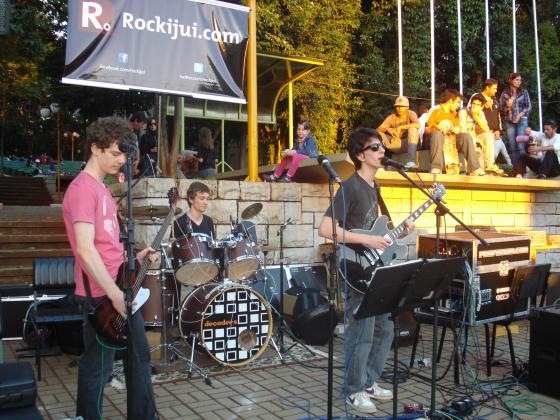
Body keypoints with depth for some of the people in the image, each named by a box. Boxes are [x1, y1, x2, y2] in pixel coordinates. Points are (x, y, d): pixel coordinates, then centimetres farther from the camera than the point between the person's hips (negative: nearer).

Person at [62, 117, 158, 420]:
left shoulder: (102, 188, 15)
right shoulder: (83, 189, -16)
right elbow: (85, 249, -24)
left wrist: (134, 257, 9)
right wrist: (114, 293, -24)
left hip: (123, 289, 10)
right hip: (101, 295, -10)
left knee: (140, 356, 18)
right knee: (98, 367, 4)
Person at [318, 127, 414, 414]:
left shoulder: (373, 187, 13)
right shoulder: (350, 187, -16)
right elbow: (325, 229, -24)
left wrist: (397, 233, 7)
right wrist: (367, 240, -24)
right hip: (357, 272, -9)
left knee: (385, 329, 15)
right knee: (363, 334, -1)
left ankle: (369, 382, 31)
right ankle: (355, 391, 16)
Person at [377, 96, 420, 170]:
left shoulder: (411, 114, -5)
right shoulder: (392, 117, 4)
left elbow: (418, 125, -27)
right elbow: (378, 129, -6)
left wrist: (401, 127, -29)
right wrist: (387, 129, -27)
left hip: (408, 144, -3)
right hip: (395, 144, 3)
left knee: (413, 129, -31)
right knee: (379, 134, -14)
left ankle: (411, 162, -43)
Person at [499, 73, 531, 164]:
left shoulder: (524, 92, 7)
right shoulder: (504, 93, 7)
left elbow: (528, 107, 3)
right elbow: (501, 109, 8)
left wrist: (519, 115, -10)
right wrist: (507, 107, -12)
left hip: (522, 120, -1)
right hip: (509, 122, 1)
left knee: (520, 146, -11)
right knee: (512, 147, 0)